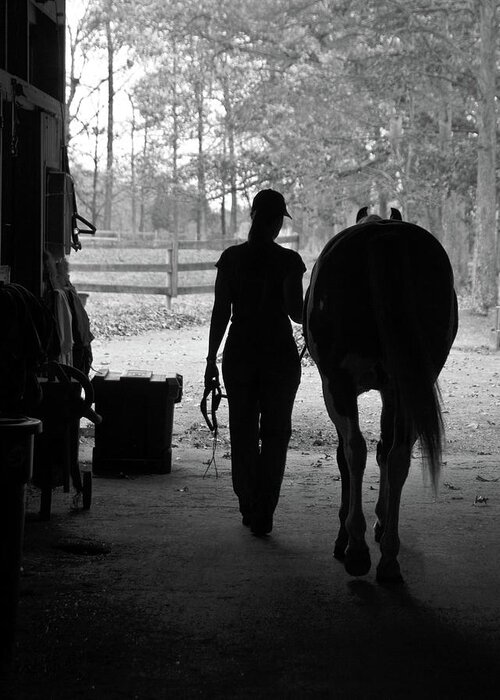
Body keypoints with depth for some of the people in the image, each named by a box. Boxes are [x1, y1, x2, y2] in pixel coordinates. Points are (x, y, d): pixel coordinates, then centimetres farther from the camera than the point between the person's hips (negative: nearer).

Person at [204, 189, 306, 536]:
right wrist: (309, 314, 9)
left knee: (242, 433, 14)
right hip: (280, 356, -2)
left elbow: (220, 312, -1)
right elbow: (295, 311, -14)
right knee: (274, 435, 7)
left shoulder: (231, 258, -2)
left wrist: (212, 358, 5)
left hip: (239, 354, 2)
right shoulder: (288, 261, -9)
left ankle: (249, 509, 18)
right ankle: (263, 516, 3)